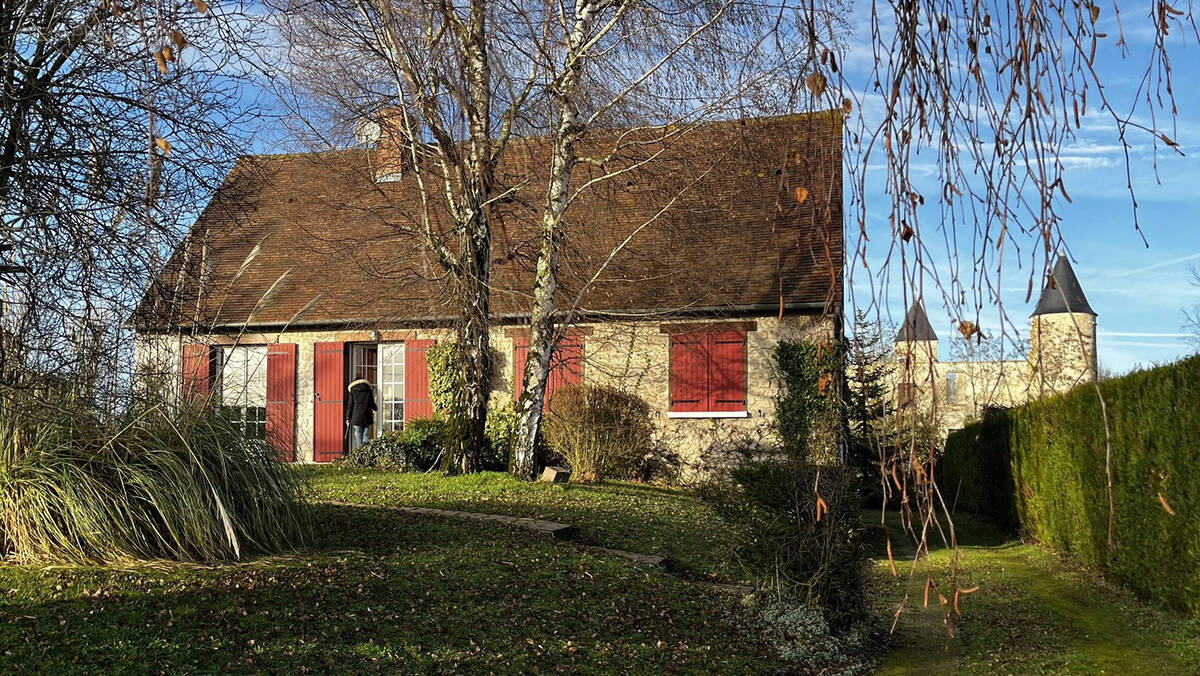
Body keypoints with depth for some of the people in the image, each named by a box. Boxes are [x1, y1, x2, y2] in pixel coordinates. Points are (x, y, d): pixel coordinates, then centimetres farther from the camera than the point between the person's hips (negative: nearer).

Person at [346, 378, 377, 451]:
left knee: (358, 437, 1)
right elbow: (372, 403, 15)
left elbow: (350, 406, 4)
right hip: (367, 417, 2)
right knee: (365, 436, 4)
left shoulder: (353, 391, 6)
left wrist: (348, 418, 9)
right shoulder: (368, 391, 9)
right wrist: (375, 409, 38)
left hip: (357, 416, -2)